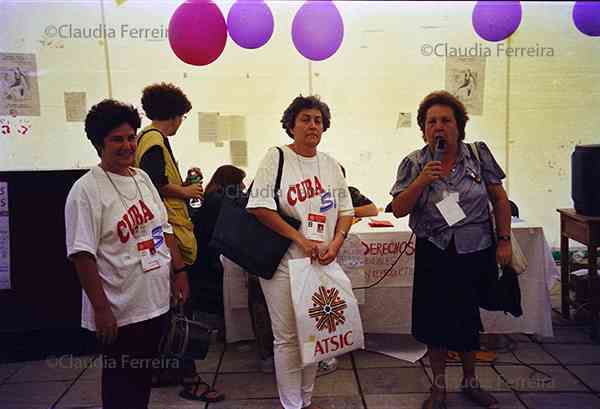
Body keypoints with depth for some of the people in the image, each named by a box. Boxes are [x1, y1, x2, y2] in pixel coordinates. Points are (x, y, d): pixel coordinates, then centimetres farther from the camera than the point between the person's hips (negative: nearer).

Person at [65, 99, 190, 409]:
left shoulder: (141, 177, 9)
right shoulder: (86, 190, -14)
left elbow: (164, 230, 16)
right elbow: (83, 255, -18)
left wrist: (178, 271, 12)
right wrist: (101, 309, -20)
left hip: (157, 302, 7)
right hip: (120, 313, -7)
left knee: (144, 377, 20)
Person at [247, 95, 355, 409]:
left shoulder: (331, 164, 10)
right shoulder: (276, 158, -5)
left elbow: (346, 210, 13)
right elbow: (258, 206, -13)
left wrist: (336, 243, -6)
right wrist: (300, 239, -16)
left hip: (322, 262, 5)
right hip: (284, 262, -5)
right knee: (288, 337, 3)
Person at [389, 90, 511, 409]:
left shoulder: (479, 154, -2)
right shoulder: (413, 164, -4)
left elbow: (500, 199, 3)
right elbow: (398, 210, -8)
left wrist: (504, 241, -2)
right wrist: (421, 182, -22)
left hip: (476, 252, 1)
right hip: (434, 255, -1)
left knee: (469, 320, 15)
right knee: (437, 322, 8)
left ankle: (470, 382, 38)